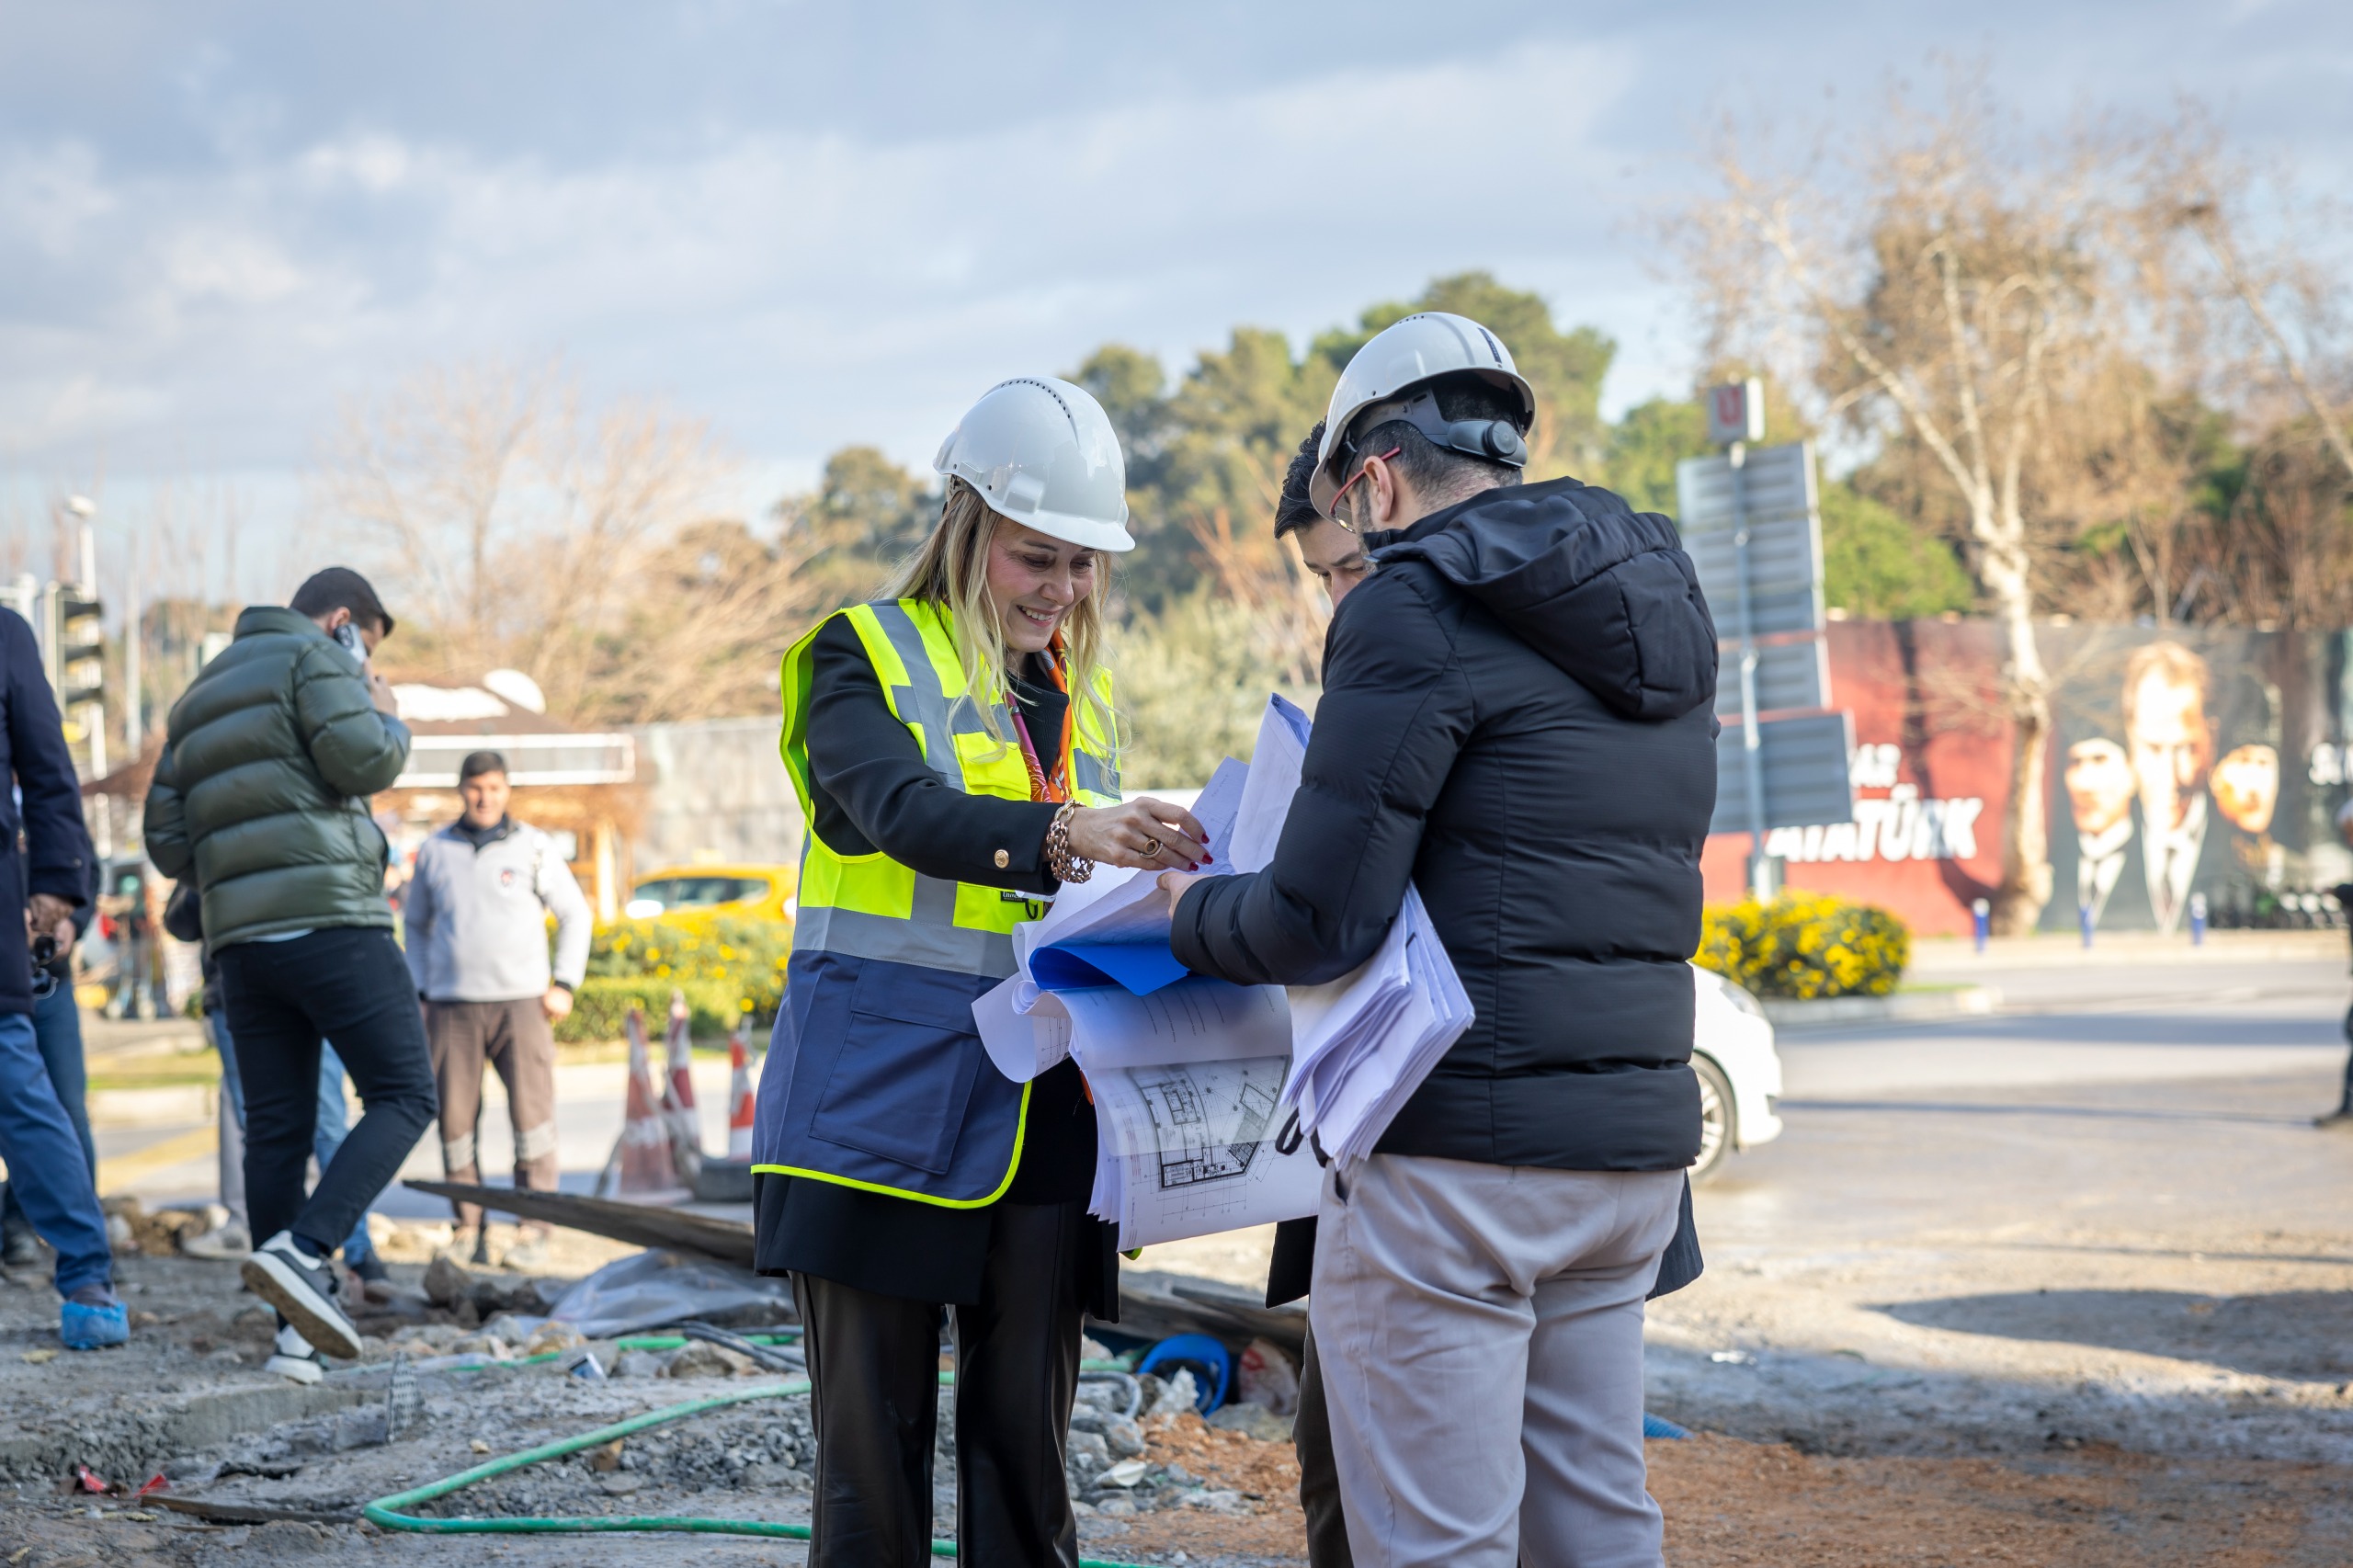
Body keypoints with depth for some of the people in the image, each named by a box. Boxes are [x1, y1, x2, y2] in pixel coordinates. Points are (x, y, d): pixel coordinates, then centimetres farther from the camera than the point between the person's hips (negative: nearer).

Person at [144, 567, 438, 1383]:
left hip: (241, 938, 8)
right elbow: (363, 761, -14)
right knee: (403, 1096, -4)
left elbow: (167, 841, 21)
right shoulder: (312, 658, 1)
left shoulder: (198, 696, 25)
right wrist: (389, 720, 6)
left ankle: (296, 1331, 3)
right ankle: (303, 1251, -23)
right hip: (331, 919, -8)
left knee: (276, 1128, 6)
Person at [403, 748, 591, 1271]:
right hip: (452, 1007, 2)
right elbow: (415, 923, 21)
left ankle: (534, 1232, -3)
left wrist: (564, 984, 3)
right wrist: (420, 992, 12)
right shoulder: (435, 851, 9)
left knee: (531, 1113, -7)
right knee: (455, 1119, -1)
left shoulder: (533, 847, 4)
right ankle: (468, 1232, 8)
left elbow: (575, 914, 12)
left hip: (521, 1002, -2)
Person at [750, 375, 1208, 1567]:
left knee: (1024, 1438, 5)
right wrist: (1065, 834, -36)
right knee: (872, 1436, 1)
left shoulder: (1078, 698, 18)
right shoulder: (867, 656, 0)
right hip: (883, 1097, -5)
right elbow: (899, 811, -20)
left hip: (1039, 1109, 5)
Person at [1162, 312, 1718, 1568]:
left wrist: (1193, 912, 6)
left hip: (1457, 1150, -8)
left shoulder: (1416, 610, -11)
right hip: (1635, 1138, 8)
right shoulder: (1663, 617, 15)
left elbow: (1318, 924, -15)